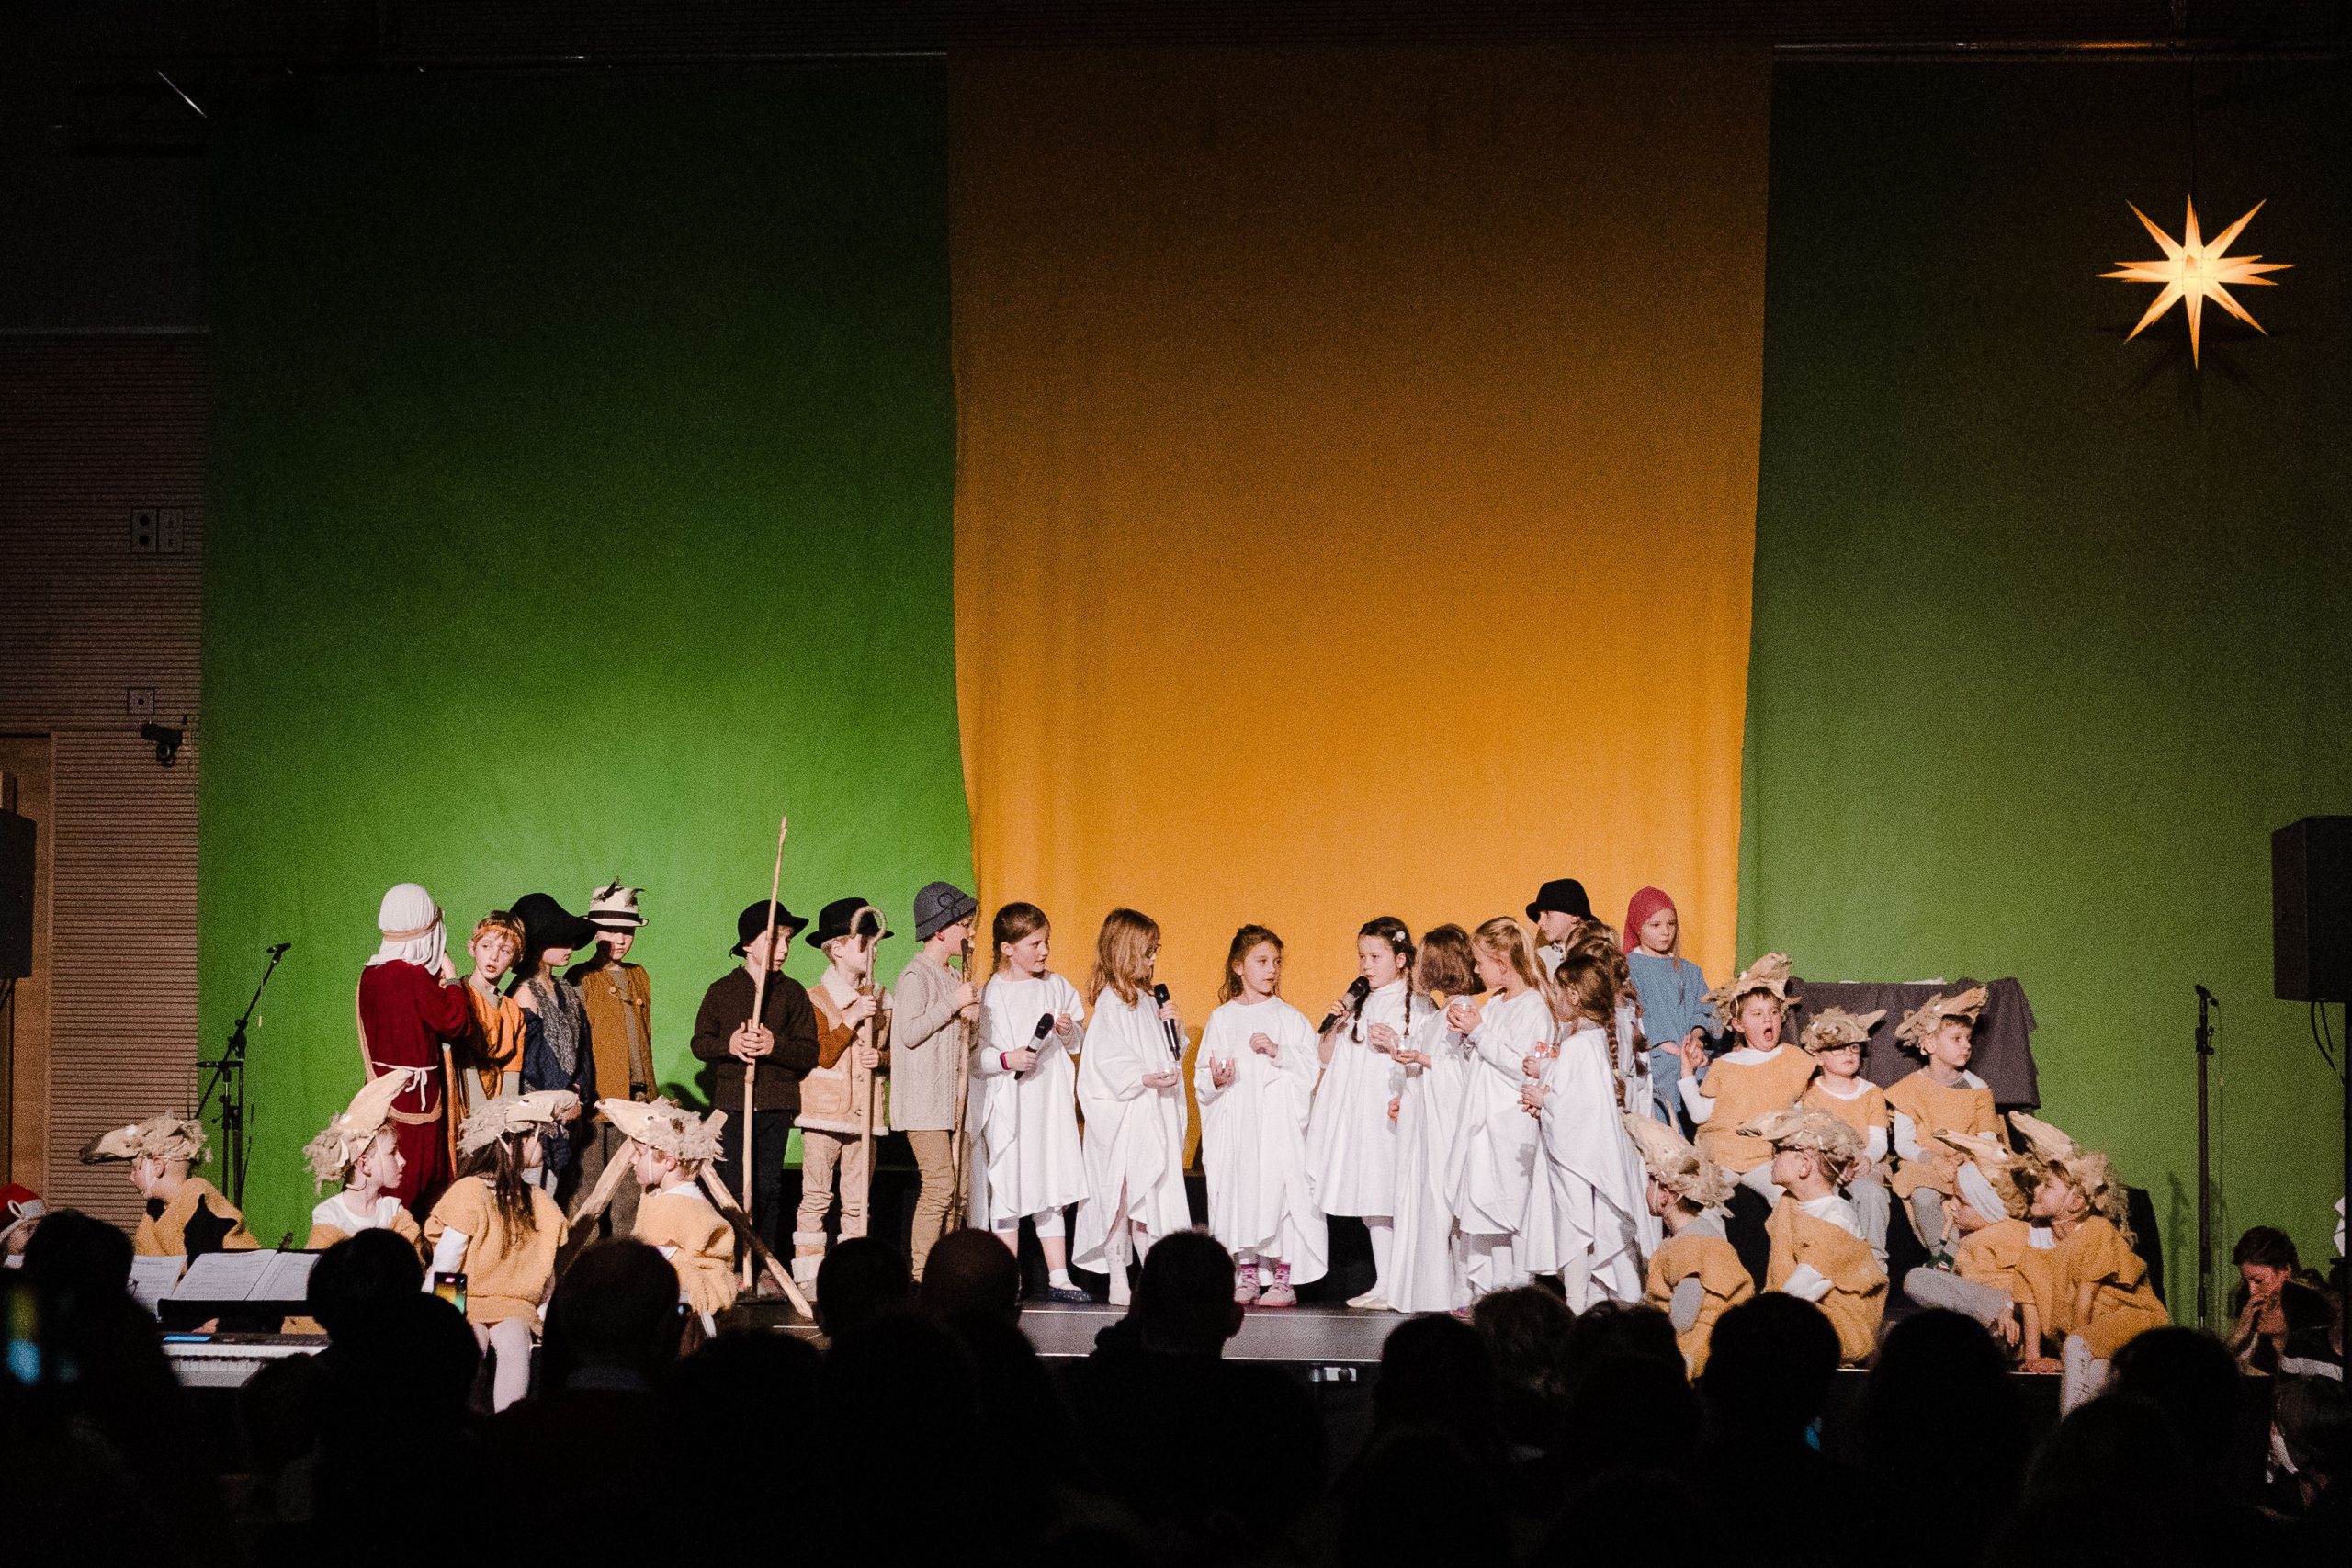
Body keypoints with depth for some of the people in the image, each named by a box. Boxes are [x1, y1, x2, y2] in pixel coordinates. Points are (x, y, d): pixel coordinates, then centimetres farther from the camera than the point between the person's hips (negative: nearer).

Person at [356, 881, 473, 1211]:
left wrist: (438, 981, 10)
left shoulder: (371, 974, 6)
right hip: (415, 1094, -8)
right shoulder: (415, 977, -20)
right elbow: (458, 1024, -14)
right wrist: (451, 979, -2)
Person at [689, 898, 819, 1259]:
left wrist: (776, 1045, -17)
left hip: (776, 1107, 1)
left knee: (769, 1187, 2)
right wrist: (729, 1044, -14)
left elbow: (809, 1053, 2)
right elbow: (700, 1043, 6)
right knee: (733, 1186, -2)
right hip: (732, 1103, -1)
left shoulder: (793, 993, 7)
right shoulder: (722, 990, 7)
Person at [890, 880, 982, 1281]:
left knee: (954, 1185, 5)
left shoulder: (952, 976, 18)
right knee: (939, 1183, -14)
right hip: (924, 1101, -9)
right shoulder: (916, 976, -9)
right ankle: (920, 1271, -11)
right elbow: (909, 1032, -18)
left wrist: (972, 1014, 6)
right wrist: (953, 1004, -16)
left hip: (950, 1098, 9)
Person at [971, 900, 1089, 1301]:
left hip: (1050, 1101, 4)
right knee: (1007, 1192, 0)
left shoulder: (1056, 987, 8)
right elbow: (972, 1055, -7)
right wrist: (1006, 1059, -22)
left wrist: (1069, 1032, -5)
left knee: (1051, 1191, 6)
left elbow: (1077, 1047, 15)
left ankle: (1058, 1276, 9)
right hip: (1006, 1104, -4)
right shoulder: (990, 994, -5)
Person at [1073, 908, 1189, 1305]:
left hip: (1155, 1115, 8)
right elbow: (1106, 1061, -17)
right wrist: (1144, 1079, -27)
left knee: (1153, 1196, 7)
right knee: (1124, 1194, -6)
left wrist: (1172, 1026, 3)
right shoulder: (1111, 1002, -9)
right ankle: (1118, 1282, -3)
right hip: (1122, 1118, -8)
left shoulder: (1146, 1000, 16)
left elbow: (1169, 1054, 21)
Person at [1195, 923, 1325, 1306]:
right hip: (1235, 1122, 2)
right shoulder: (1222, 1019, 9)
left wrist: (1278, 1052, -14)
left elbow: (1311, 1067, -1)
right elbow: (1202, 1076, 9)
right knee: (1239, 1188, 0)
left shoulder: (1288, 1017, 5)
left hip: (1279, 1120, -2)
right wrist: (1215, 1079, -12)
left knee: (1280, 1187, -7)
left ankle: (1284, 1278, -2)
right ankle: (1246, 1275, 8)